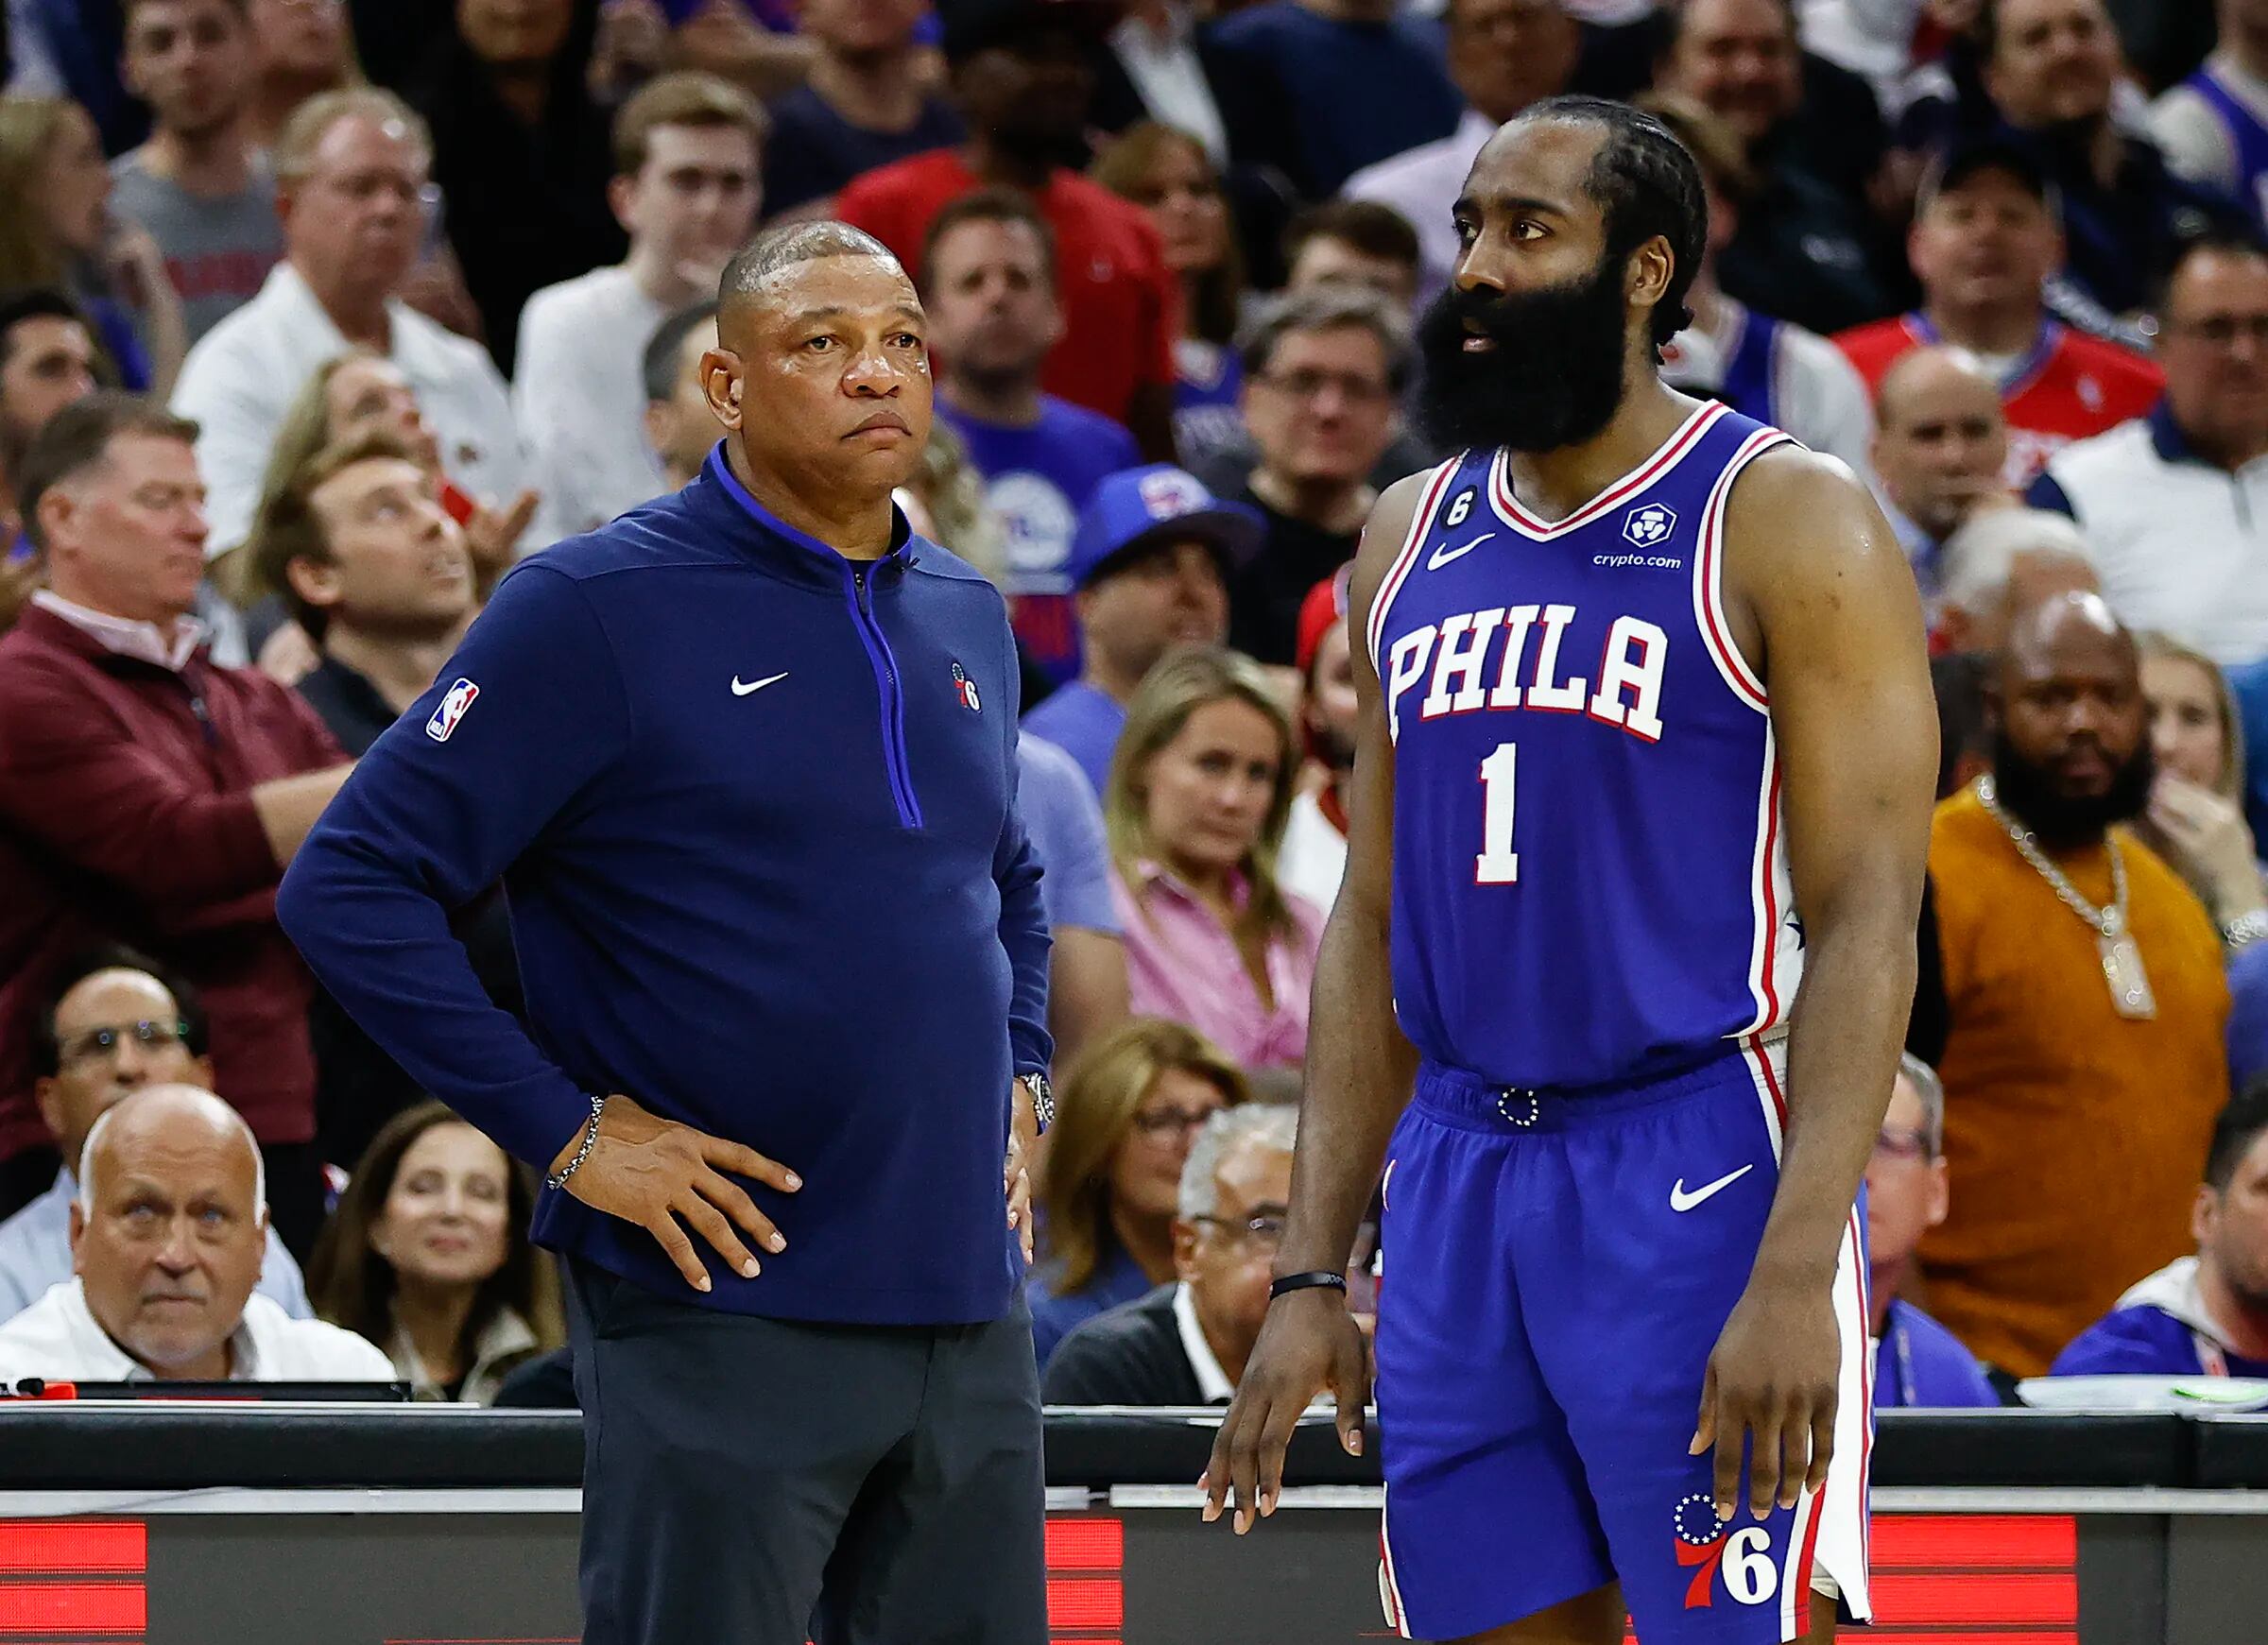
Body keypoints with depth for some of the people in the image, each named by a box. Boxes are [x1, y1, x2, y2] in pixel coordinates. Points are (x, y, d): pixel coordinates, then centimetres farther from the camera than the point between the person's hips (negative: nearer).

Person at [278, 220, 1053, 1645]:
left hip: (967, 1314, 6)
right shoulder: (602, 608, -7)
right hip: (726, 1311, -6)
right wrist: (566, 1130, -13)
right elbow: (352, 888, -9)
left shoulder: (967, 619, 14)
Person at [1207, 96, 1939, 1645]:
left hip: (1698, 1171, -6)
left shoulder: (1783, 520, -6)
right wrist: (1313, 1275, 10)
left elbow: (1868, 920, -12)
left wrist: (1795, 1273, -21)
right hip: (1458, 1181, 6)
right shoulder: (1416, 537, 13)